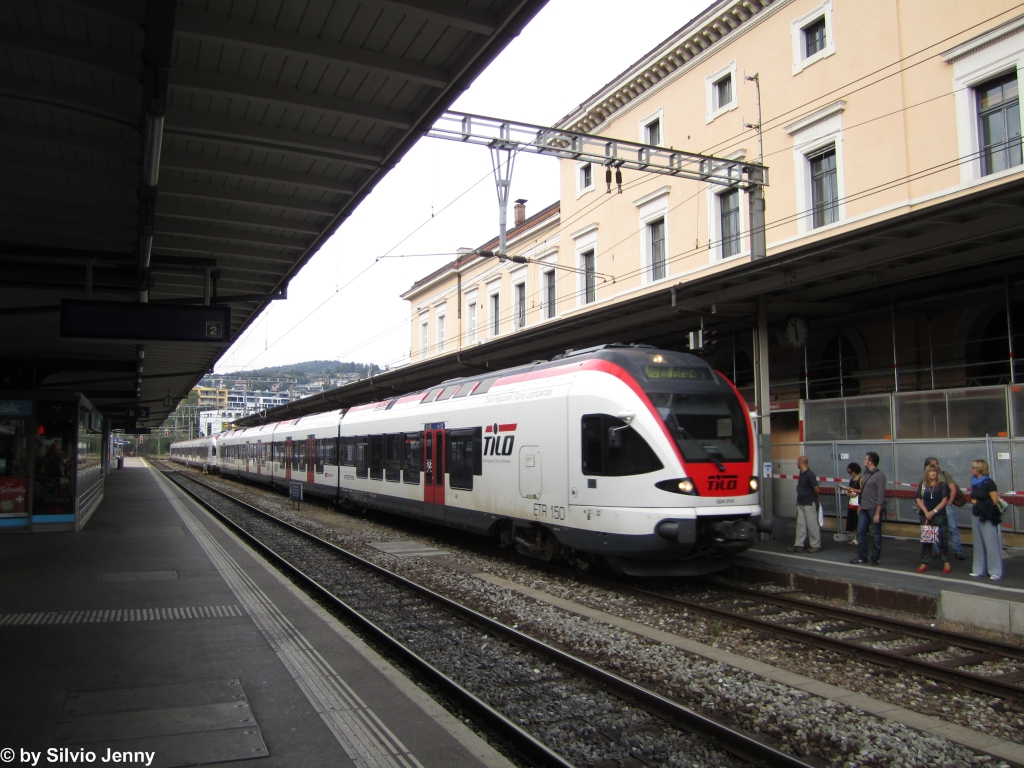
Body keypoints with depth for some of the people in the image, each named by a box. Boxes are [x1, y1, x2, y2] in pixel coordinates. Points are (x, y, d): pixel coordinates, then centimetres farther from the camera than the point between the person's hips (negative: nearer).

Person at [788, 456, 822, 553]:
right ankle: (798, 545, 11)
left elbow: (816, 489, -18)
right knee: (800, 523, 8)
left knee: (812, 524, -1)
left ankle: (816, 545, 7)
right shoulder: (801, 474, 9)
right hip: (801, 503, 9)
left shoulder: (809, 475, -18)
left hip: (809, 503, -9)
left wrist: (815, 498, -1)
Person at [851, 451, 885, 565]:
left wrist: (877, 514, -18)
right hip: (864, 509, 8)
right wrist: (860, 506, 18)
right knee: (860, 532, 8)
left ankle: (875, 558, 12)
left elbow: (880, 496, -15)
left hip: (874, 509, -8)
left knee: (876, 534, 3)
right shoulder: (866, 474, 12)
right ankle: (862, 556, 17)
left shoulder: (879, 476, -12)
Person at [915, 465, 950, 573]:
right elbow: (918, 499, 2)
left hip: (940, 515, -2)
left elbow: (944, 500, -6)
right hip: (925, 515, 2)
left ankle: (946, 562, 8)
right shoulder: (922, 485, 6)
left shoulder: (942, 485, 0)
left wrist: (934, 511, -13)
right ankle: (924, 563, 11)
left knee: (943, 538, -3)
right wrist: (926, 512, -10)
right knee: (925, 539, 6)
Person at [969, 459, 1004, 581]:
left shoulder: (988, 483, -12)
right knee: (978, 544, 10)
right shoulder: (974, 482, 10)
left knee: (991, 544, -6)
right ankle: (980, 570, 17)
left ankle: (996, 572, -1)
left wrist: (979, 503, -8)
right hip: (977, 516, 8)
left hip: (987, 518, -8)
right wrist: (973, 501, 7)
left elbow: (995, 501, -13)